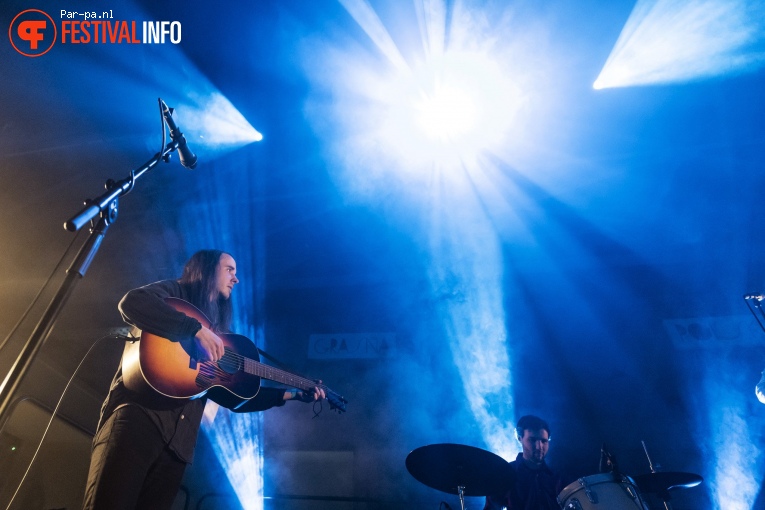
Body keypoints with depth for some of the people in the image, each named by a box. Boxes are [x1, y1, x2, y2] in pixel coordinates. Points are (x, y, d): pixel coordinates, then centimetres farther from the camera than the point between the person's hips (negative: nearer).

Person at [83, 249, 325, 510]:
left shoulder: (220, 340, 22)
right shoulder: (175, 293, 6)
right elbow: (131, 302, -17)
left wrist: (291, 394, 14)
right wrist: (198, 330, -19)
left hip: (178, 440, 6)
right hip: (137, 415, -6)